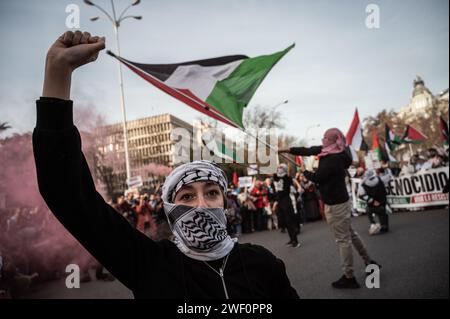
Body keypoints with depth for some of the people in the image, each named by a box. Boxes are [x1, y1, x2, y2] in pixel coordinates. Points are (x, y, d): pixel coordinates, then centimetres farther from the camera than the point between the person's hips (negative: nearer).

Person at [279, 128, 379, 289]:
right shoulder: (330, 152, 3)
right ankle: (368, 262, 34)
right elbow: (307, 151, 9)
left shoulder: (333, 159, -25)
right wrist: (287, 150, 8)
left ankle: (349, 278, 8)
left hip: (335, 204, -10)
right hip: (340, 201, 10)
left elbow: (317, 178, -19)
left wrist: (305, 172, 1)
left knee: (343, 240, -2)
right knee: (350, 234, 22)